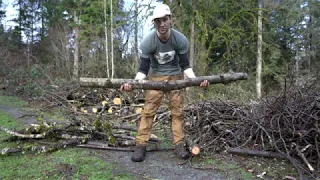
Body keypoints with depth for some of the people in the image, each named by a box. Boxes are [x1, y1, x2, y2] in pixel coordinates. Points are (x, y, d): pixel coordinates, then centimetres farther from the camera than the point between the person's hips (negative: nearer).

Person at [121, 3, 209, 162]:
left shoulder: (181, 40, -20)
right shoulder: (147, 42, -23)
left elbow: (185, 66, -12)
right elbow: (143, 69, -19)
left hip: (175, 76, 1)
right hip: (155, 76, -1)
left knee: (177, 110, -2)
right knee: (148, 110, -8)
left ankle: (179, 144, 7)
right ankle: (141, 145, -1)